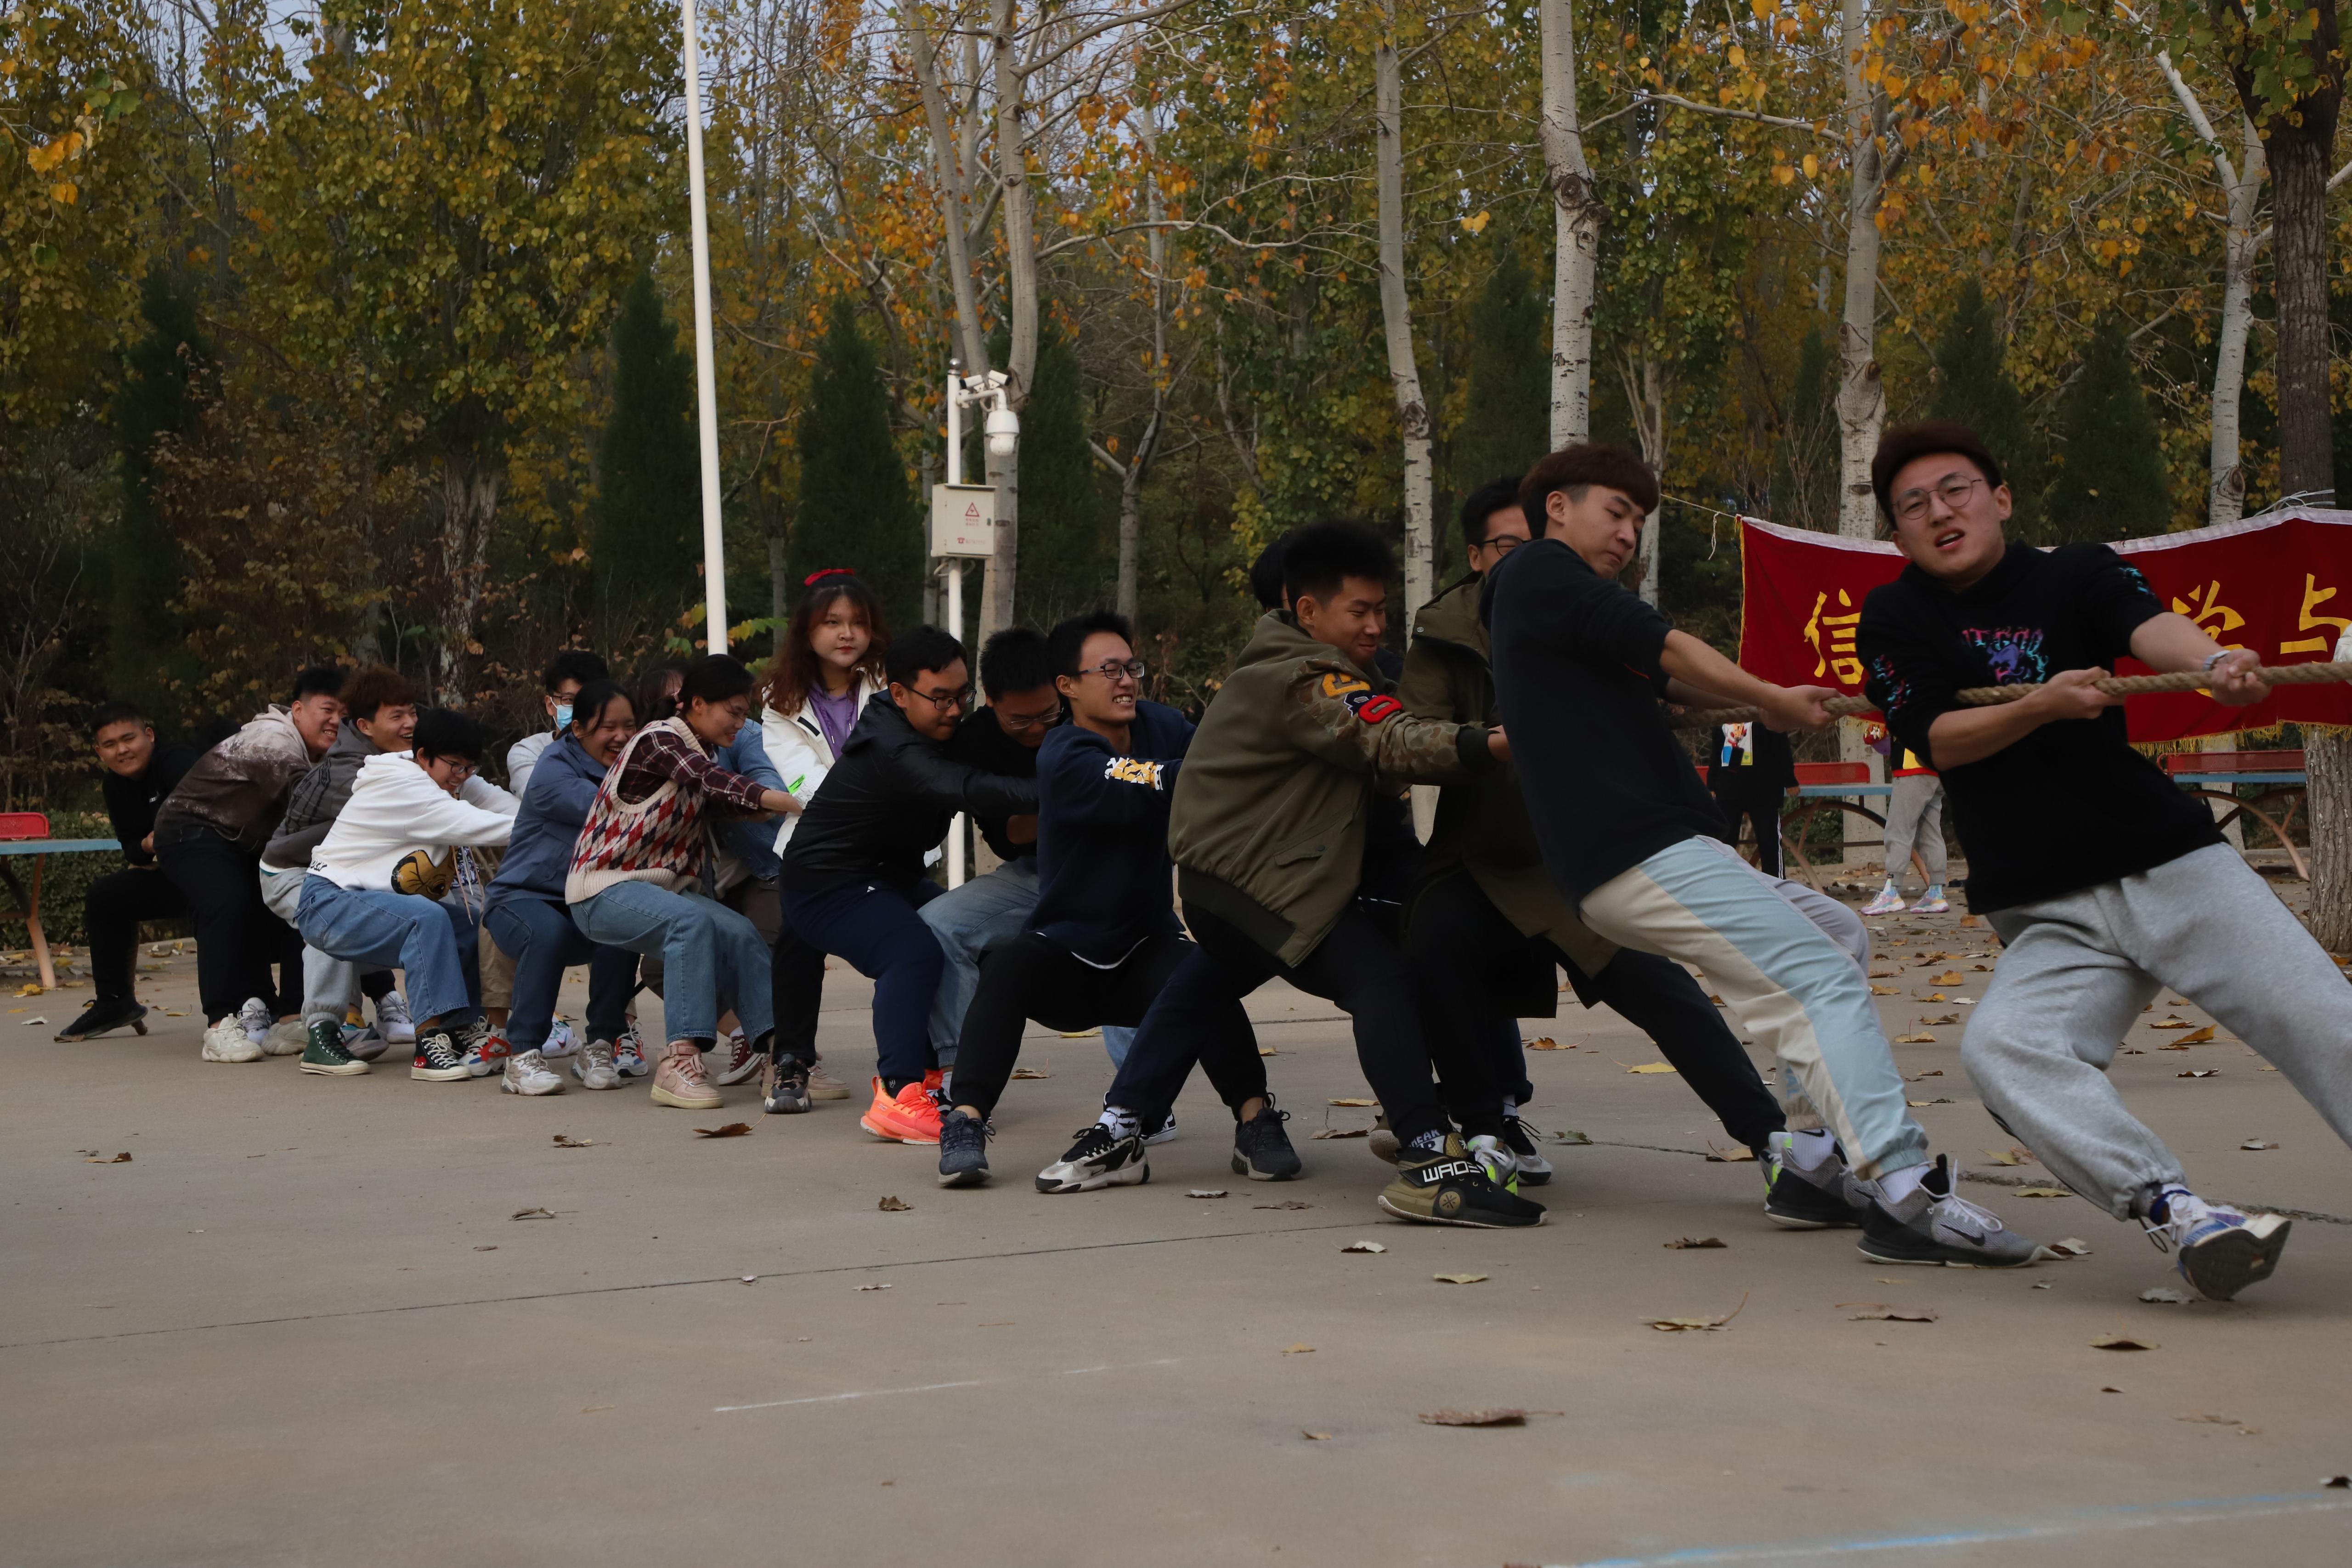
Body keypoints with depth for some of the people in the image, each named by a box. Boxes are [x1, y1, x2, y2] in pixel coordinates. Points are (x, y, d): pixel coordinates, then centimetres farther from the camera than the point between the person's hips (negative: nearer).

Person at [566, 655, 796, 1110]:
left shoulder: (701, 754, 14)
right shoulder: (661, 741, -14)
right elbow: (718, 785, -30)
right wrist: (797, 805, -38)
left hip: (661, 887, 8)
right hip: (604, 889, -8)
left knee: (739, 933, -17)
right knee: (692, 922, -34)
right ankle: (679, 1061, -38)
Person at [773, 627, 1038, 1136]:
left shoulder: (937, 730, 3)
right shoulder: (892, 750, -31)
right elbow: (967, 791, -46)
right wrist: (1049, 792, -56)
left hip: (889, 875, 10)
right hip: (828, 885, -10)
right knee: (914, 952, -30)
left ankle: (924, 1070, 14)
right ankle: (897, 1097, -35)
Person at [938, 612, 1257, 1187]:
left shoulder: (1159, 725, 2)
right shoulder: (1063, 758, -18)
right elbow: (1146, 797, -34)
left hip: (1144, 950, 3)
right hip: (1065, 952, -3)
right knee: (1009, 967, -34)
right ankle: (964, 1122, -34)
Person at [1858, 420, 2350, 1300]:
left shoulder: (2075, 574, 6)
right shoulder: (1894, 621, 10)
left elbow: (2151, 626, -15)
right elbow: (1938, 740, -3)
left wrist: (2215, 662, -39)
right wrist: (2043, 707, -22)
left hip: (2178, 869, 0)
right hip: (2050, 922, 0)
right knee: (1999, 1047, -30)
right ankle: (2173, 1212, -42)